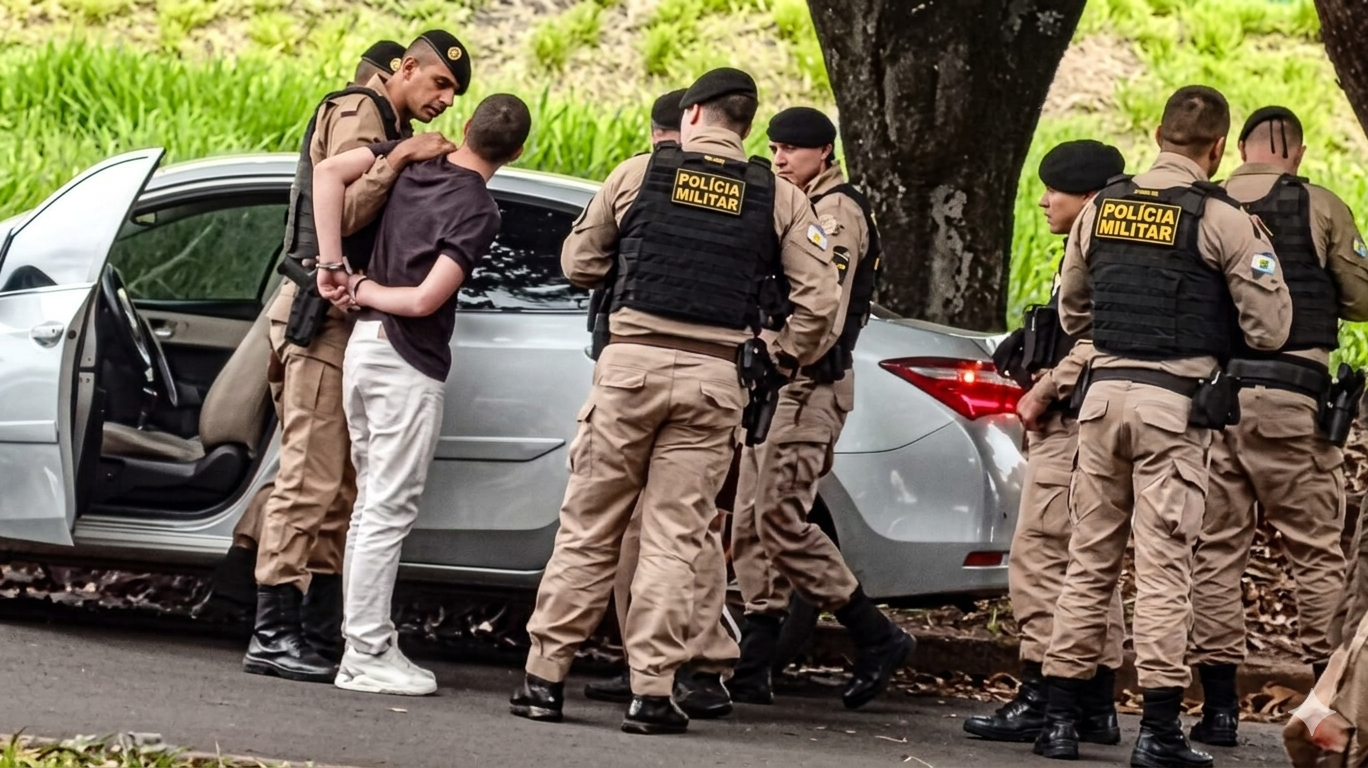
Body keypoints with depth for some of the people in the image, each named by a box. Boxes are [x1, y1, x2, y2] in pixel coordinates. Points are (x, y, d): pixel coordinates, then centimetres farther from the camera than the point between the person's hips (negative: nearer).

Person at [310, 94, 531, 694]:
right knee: (389, 511, -5)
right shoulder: (478, 211, -15)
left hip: (364, 345, 7)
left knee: (373, 504, 15)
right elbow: (426, 299, -19)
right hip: (409, 362, -7)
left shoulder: (414, 157, 4)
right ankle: (366, 655, -4)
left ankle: (366, 643, 18)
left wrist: (333, 266, -3)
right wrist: (363, 291, -3)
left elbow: (329, 171, -4)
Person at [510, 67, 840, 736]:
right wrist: (789, 355, 16)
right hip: (713, 379, 1)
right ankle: (652, 691, -1)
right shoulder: (778, 198, 5)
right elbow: (820, 298, 0)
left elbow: (579, 264, 13)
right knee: (673, 540, 3)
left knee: (588, 529, 7)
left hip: (631, 361, 0)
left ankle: (545, 677, 7)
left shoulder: (640, 174, 4)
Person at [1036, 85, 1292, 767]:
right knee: (1163, 566, -3)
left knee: (1089, 559, 11)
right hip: (1175, 402, -4)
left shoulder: (1101, 209, 9)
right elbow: (1270, 328, -6)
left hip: (1103, 391, 4)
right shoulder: (1220, 219, -8)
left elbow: (1070, 312, 20)